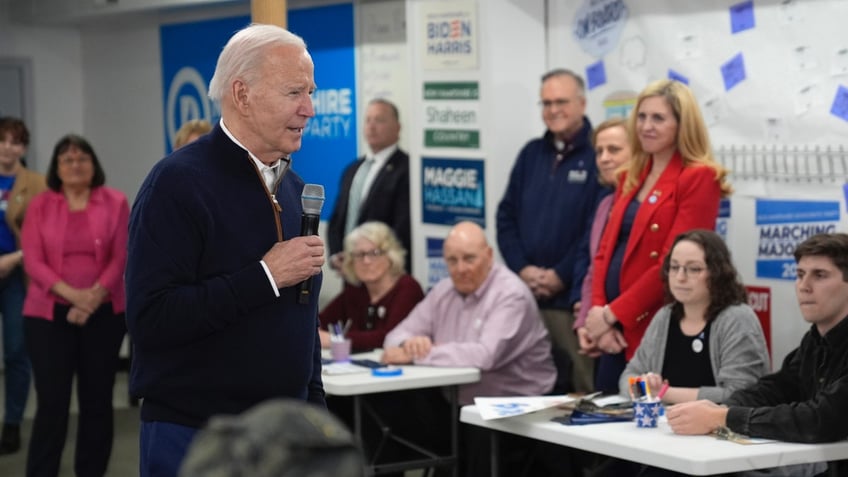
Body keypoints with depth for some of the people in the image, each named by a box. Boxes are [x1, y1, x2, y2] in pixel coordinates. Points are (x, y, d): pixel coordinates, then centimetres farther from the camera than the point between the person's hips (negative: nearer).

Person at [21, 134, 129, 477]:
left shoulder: (115, 203, 3)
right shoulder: (40, 206, 3)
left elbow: (120, 257, -2)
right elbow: (33, 260, -4)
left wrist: (93, 296, -16)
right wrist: (72, 294, -18)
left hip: (104, 314, 1)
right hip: (48, 315, -1)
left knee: (97, 400, 7)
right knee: (51, 402, -5)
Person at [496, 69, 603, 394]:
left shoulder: (597, 155, -4)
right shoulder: (531, 154, 16)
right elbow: (506, 217, 15)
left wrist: (561, 276, -11)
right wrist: (523, 269, 0)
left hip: (573, 296, -6)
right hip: (526, 294, 6)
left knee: (583, 388, -6)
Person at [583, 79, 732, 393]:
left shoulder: (699, 178, -8)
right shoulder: (632, 177, 16)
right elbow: (606, 250, 13)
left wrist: (612, 314, -13)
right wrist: (598, 312, -3)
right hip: (617, 331, 7)